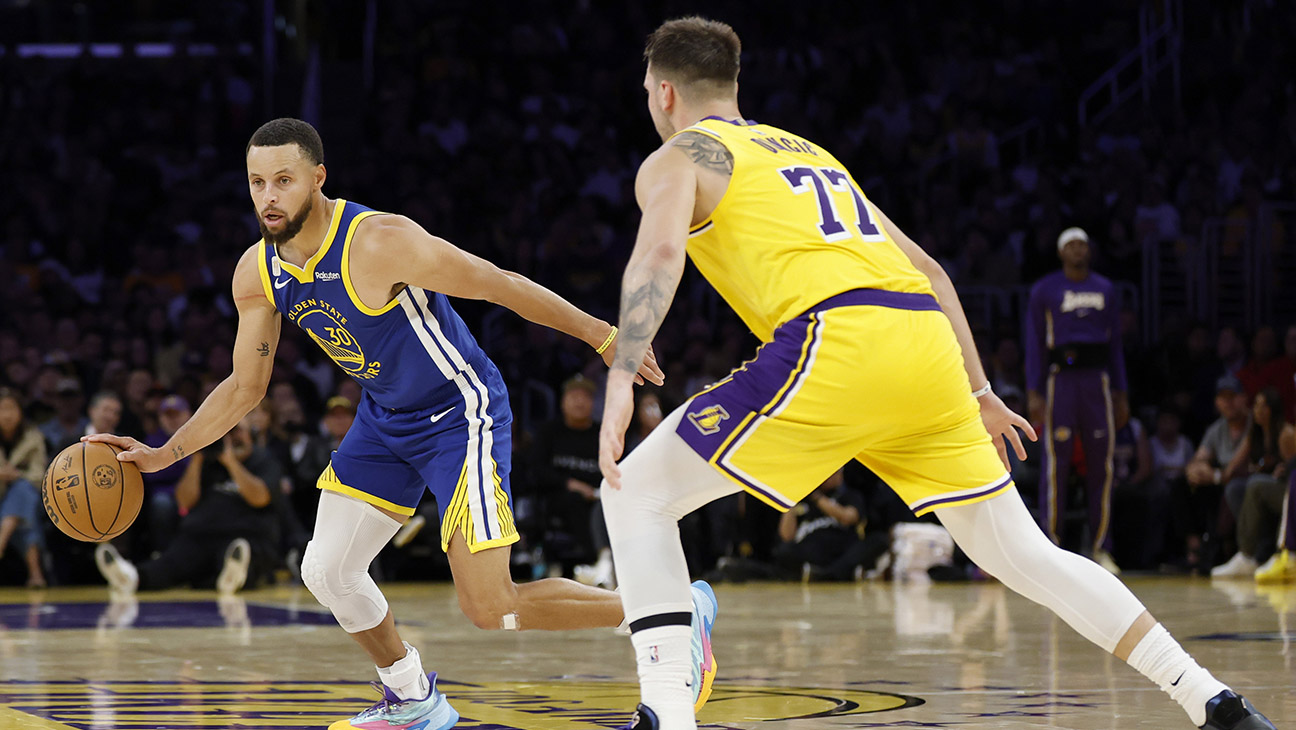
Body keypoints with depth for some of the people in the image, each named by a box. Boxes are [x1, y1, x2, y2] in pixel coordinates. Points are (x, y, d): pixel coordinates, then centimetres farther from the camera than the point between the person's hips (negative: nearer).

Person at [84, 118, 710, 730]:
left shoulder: (380, 243, -29)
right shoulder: (257, 274, -6)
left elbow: (500, 285, -22)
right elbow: (245, 387, 7)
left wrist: (603, 336, -17)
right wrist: (164, 455, -2)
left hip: (461, 414, -7)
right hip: (384, 421, 7)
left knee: (490, 608, -13)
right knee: (327, 573, 3)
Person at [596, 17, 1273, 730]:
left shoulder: (677, 160, 14)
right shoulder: (808, 151, 35)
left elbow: (659, 253, -10)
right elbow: (928, 271, 33)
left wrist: (621, 381, -18)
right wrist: (978, 393, 37)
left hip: (837, 348, -7)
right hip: (927, 344, 7)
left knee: (637, 496, 4)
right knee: (1019, 552, 16)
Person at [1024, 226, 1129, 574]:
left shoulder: (1105, 290, 14)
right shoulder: (1044, 291, 4)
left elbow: (1115, 344, 16)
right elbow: (1034, 345, 1)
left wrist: (1121, 395, 10)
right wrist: (1034, 394, -8)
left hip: (1097, 380, 3)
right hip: (1060, 379, -3)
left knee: (1101, 465, 0)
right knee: (1056, 465, -7)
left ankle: (1101, 548, 4)